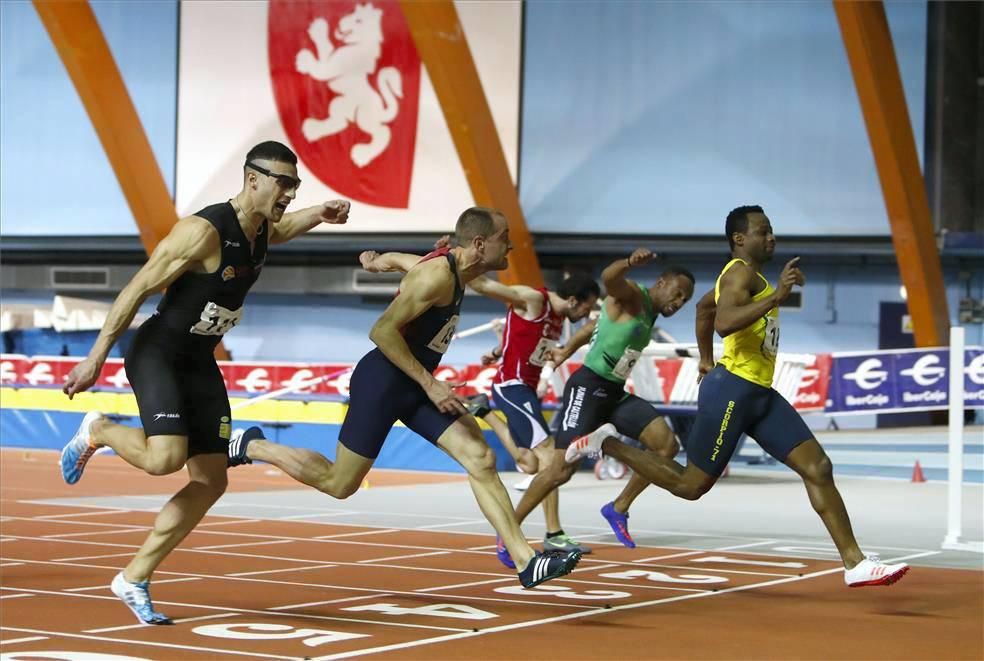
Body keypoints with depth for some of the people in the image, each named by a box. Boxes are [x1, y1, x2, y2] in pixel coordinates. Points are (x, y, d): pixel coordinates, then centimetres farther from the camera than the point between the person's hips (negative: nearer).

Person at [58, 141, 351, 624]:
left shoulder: (260, 231, 4)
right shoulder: (204, 231, -22)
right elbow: (138, 289, -20)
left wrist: (318, 215, 13)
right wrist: (96, 357, -19)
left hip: (200, 363, 8)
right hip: (156, 354, -8)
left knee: (211, 481, 3)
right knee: (165, 458, -27)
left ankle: (134, 579, 12)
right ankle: (97, 431, 5)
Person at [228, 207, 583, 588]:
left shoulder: (455, 271, 8)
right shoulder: (438, 275, -22)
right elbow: (382, 331, -26)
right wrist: (429, 384, -25)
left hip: (414, 385, 9)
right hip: (382, 382, -9)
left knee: (481, 460, -5)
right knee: (339, 484, 2)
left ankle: (526, 561, -8)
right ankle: (252, 447, 21)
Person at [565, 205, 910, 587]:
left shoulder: (744, 275, 19)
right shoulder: (741, 272, -12)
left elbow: (704, 306, 36)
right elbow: (724, 323, -31)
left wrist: (706, 359, 40)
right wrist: (778, 295, -32)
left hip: (760, 395, 10)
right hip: (732, 391, -10)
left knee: (818, 468, -1)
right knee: (691, 486, -1)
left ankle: (855, 564, -2)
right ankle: (606, 444, 16)